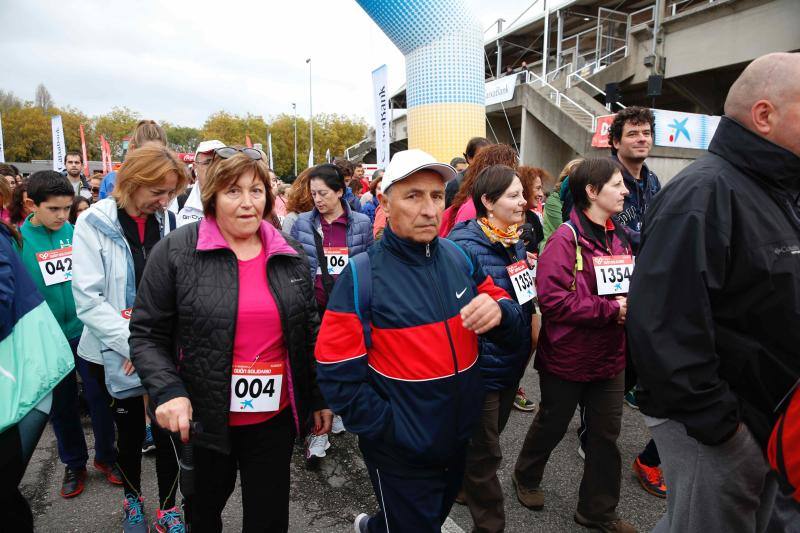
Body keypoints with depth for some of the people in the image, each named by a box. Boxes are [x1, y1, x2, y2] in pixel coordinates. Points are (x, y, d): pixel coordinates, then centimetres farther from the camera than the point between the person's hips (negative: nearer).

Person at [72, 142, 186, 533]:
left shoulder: (168, 222, -1)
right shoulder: (95, 223, -9)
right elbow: (87, 298, -13)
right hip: (118, 354, -1)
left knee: (169, 432, 7)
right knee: (129, 430, 17)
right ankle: (132, 499, 41)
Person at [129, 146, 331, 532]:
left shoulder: (292, 256, 2)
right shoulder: (176, 251, -8)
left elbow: (310, 335, 8)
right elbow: (146, 335, -6)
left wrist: (319, 399, 10)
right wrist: (167, 391, -20)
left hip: (275, 417, 2)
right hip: (201, 418, -1)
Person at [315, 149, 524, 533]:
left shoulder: (460, 257, -3)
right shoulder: (362, 274, -17)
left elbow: (512, 327, 2)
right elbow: (337, 371, -18)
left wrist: (499, 311, -20)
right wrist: (387, 429, -18)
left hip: (459, 438, 6)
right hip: (400, 450, -5)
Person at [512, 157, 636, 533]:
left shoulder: (619, 238, 4)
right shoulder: (565, 239, -20)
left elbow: (630, 284, 16)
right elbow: (552, 298, -27)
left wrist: (631, 304, -7)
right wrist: (610, 309, -23)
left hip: (609, 356, 7)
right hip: (567, 357, -6)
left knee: (606, 433, 15)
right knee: (552, 425, 15)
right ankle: (526, 476, 45)